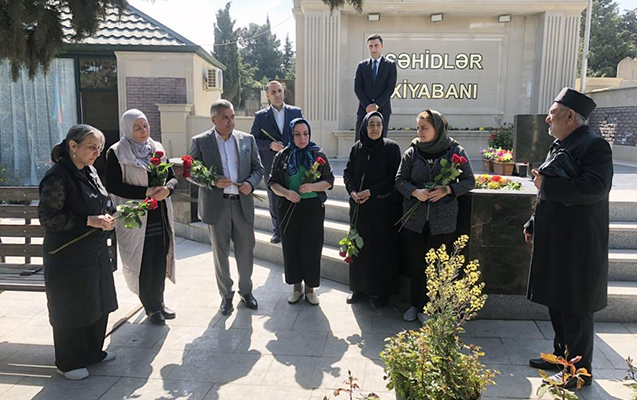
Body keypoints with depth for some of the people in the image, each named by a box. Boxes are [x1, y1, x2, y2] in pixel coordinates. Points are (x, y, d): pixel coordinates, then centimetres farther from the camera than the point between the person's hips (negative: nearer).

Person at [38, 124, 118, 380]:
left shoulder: (89, 172, 8)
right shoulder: (58, 177, -18)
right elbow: (47, 218, -20)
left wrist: (106, 218, 2)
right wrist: (89, 221, -23)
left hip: (95, 252, 8)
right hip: (68, 256, -8)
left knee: (98, 304, 17)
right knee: (71, 310, 6)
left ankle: (93, 352, 36)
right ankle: (68, 364, 25)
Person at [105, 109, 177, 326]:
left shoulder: (157, 148, 10)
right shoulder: (116, 153, -6)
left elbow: (172, 177, 11)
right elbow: (113, 185, -11)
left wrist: (167, 189, -12)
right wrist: (146, 192, -18)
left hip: (161, 217, 5)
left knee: (160, 262, 10)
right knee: (143, 265, 3)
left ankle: (158, 302, 30)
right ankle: (151, 307, 21)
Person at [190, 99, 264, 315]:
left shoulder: (247, 139, 5)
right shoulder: (200, 142, -2)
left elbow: (258, 168, 9)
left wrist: (250, 183, -11)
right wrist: (213, 182, -17)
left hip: (242, 203, 2)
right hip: (216, 205, -2)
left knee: (246, 251, 9)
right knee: (220, 253, 10)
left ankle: (246, 290, 31)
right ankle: (226, 295, 27)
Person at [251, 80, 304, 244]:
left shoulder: (296, 112, 3)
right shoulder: (260, 116, 0)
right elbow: (253, 139, 0)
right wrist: (270, 145, -15)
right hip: (271, 166, 0)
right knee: (274, 200, 10)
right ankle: (277, 230, 25)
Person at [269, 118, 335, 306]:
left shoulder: (318, 154, 1)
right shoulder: (282, 156, 4)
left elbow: (329, 181, 2)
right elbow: (273, 182, 5)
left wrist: (313, 186, -18)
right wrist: (285, 192, -15)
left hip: (313, 207, -1)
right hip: (289, 208, 1)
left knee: (311, 247, 2)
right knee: (291, 247, 7)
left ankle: (310, 288, 19)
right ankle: (297, 287, 23)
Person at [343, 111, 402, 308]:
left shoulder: (392, 148, -4)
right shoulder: (356, 148, 7)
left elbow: (394, 176, -10)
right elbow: (348, 173, 8)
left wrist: (371, 192, -17)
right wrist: (353, 191, -10)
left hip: (383, 207, -3)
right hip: (359, 207, 4)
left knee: (382, 249, 2)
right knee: (360, 247, 9)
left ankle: (381, 292, 14)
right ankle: (358, 288, 22)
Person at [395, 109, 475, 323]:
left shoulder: (456, 151, -2)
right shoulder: (412, 152, 1)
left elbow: (469, 181, 0)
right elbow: (400, 180, 2)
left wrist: (448, 190, -17)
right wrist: (415, 192, -18)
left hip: (442, 221, -1)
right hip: (414, 219, 1)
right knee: (415, 264, 10)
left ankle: (426, 308, 25)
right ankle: (415, 304, 28)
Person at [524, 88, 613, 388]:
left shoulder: (594, 146, -15)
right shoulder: (559, 145, 13)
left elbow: (595, 187, -29)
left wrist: (547, 184, -23)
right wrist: (534, 223, 17)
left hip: (577, 246, -9)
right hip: (554, 242, 9)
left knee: (575, 310, 3)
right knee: (556, 303, 19)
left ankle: (580, 372, 19)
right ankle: (562, 355, 36)